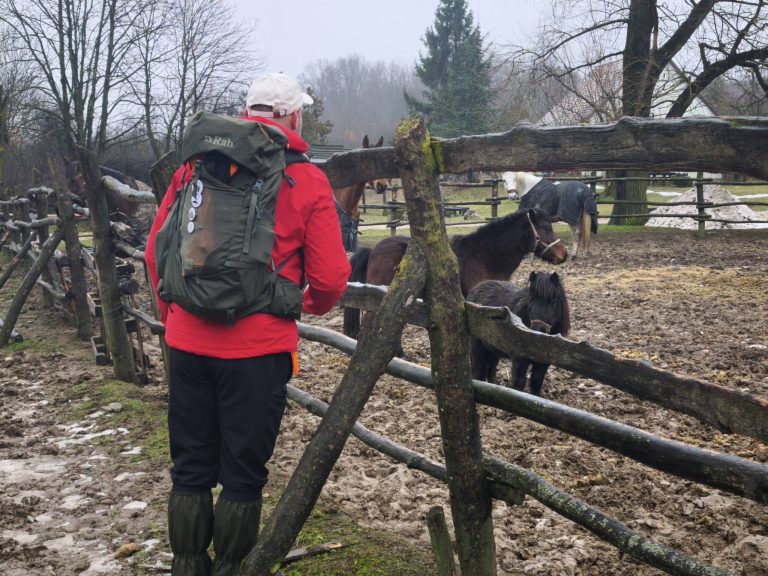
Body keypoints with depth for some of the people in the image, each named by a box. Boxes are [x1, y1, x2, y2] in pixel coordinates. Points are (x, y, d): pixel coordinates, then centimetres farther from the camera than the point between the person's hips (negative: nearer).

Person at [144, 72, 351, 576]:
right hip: (258, 349, -4)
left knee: (191, 468, 16)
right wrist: (314, 305, 15)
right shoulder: (308, 181, -5)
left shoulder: (196, 165, 6)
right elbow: (330, 278, -7)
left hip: (187, 344, 4)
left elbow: (156, 250, 9)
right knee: (243, 473, 10)